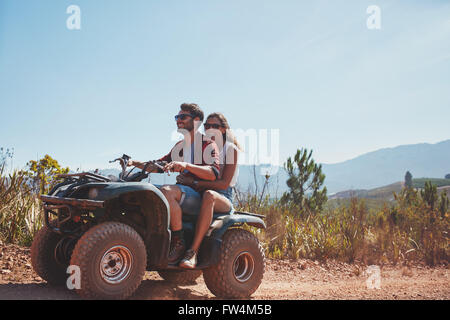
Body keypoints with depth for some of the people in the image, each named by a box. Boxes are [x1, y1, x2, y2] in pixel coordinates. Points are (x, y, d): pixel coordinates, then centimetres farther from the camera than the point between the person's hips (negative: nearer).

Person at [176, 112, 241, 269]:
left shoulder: (230, 149, 1)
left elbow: (224, 183, -11)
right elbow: (194, 174, 16)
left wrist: (194, 183, -20)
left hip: (224, 198, -5)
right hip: (199, 193, 5)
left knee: (209, 195, -41)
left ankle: (193, 252, -46)